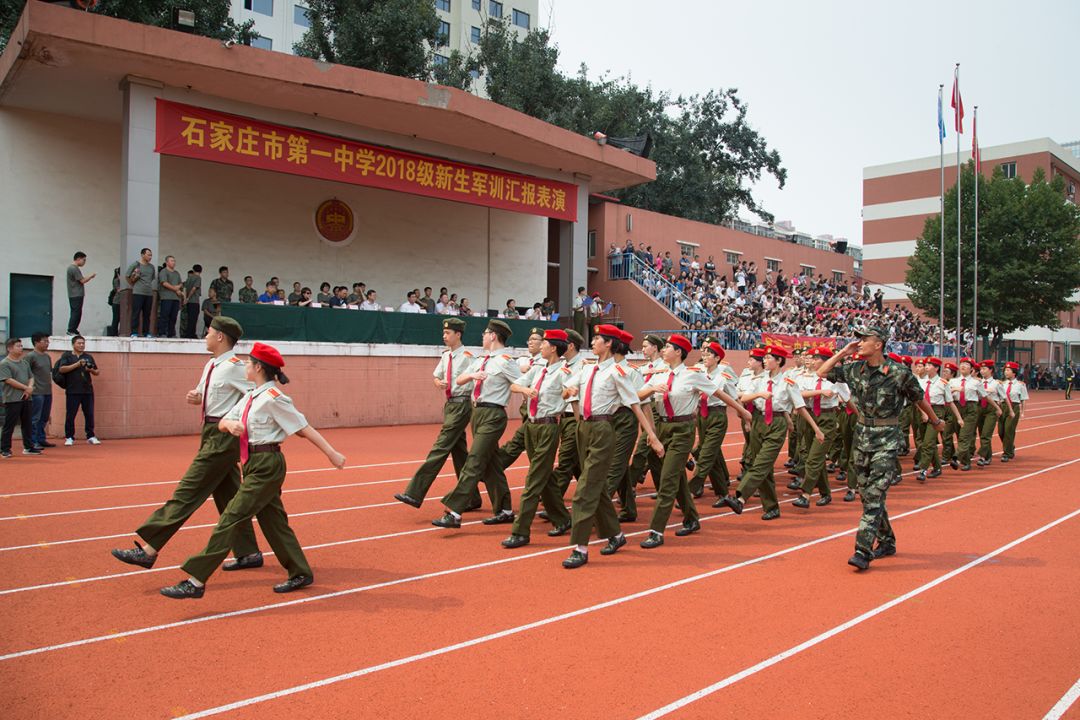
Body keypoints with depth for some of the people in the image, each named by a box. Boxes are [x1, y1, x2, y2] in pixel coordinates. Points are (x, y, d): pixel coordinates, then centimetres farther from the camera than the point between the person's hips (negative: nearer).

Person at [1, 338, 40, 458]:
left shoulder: (25, 362, 16)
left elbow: (31, 377, 15)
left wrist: (30, 388, -5)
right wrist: (26, 388, -13)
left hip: (26, 398, 7)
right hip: (12, 399, -7)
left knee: (27, 424, 10)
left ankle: (28, 447, 17)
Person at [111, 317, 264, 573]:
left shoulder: (234, 367, -15)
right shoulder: (211, 365, 12)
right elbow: (205, 396, 25)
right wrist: (195, 397, 3)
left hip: (222, 438, -10)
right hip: (213, 436, 10)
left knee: (187, 493, -9)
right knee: (229, 498, 14)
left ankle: (148, 549, -6)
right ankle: (248, 553, 23)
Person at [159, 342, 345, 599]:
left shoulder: (273, 399, -14)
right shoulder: (250, 397, 11)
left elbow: (304, 428, -13)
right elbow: (222, 423, 13)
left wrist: (331, 453, -13)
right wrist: (230, 424, -11)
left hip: (267, 466, -9)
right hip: (254, 465, 9)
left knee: (231, 518, -9)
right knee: (273, 522, 14)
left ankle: (196, 581, -5)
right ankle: (300, 573, 26)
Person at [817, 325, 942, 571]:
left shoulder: (898, 372, -13)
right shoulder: (855, 369, 2)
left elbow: (919, 399, 2)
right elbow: (822, 372, 8)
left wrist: (936, 421, 16)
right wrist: (843, 353, -1)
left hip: (887, 439, -6)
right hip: (862, 435, 6)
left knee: (874, 495, -11)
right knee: (867, 493, 12)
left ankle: (863, 551, -12)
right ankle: (887, 542, 28)